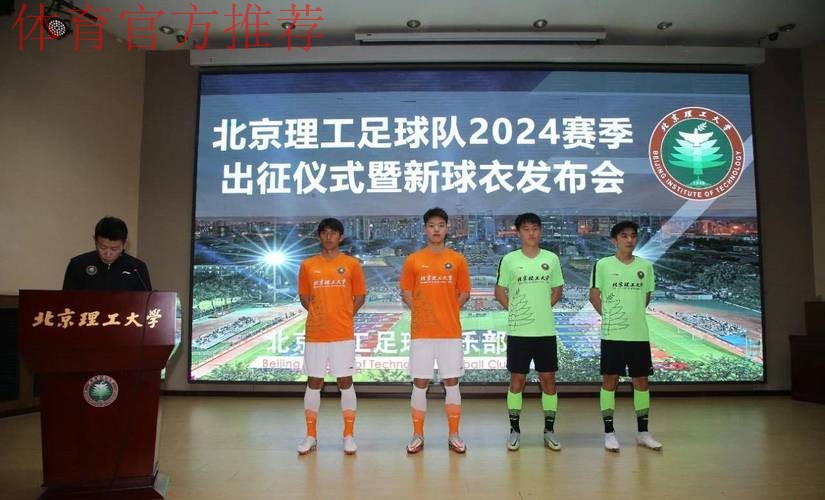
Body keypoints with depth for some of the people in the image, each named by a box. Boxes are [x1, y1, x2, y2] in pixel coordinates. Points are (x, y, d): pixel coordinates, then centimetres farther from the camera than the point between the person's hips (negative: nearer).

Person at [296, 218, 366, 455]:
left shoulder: (352, 264, 1)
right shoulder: (308, 265, 5)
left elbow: (360, 296, 6)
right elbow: (304, 296, 13)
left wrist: (345, 316, -1)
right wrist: (318, 314, 3)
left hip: (343, 334, -1)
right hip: (315, 334, 2)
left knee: (345, 382, 3)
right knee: (313, 383, 7)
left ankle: (349, 435, 14)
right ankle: (311, 436, 18)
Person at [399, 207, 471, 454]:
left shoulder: (457, 260, 3)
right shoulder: (413, 260, 2)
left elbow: (464, 293, 9)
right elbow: (406, 292, 6)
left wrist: (448, 311, -2)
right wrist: (421, 312, -5)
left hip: (451, 332, 1)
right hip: (421, 332, 0)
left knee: (452, 383, 5)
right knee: (420, 383, 4)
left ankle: (454, 436, 18)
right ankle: (418, 436, 17)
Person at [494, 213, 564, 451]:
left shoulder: (551, 259, 3)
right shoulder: (509, 260, -1)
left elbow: (557, 290, 14)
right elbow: (500, 291, 6)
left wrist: (545, 307, 2)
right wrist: (513, 309, -4)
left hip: (546, 330, 2)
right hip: (518, 331, -1)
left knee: (548, 379, 6)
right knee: (517, 380, 5)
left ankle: (549, 430, 19)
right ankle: (514, 430, 17)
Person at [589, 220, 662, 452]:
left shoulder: (645, 266, 5)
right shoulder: (603, 265, -4)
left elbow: (646, 296, 16)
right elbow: (594, 294, 2)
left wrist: (634, 315, 9)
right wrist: (608, 315, -2)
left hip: (640, 334, 3)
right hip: (612, 334, -3)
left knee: (641, 381, 9)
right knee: (609, 380, 1)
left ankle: (643, 431, 21)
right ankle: (609, 432, 10)